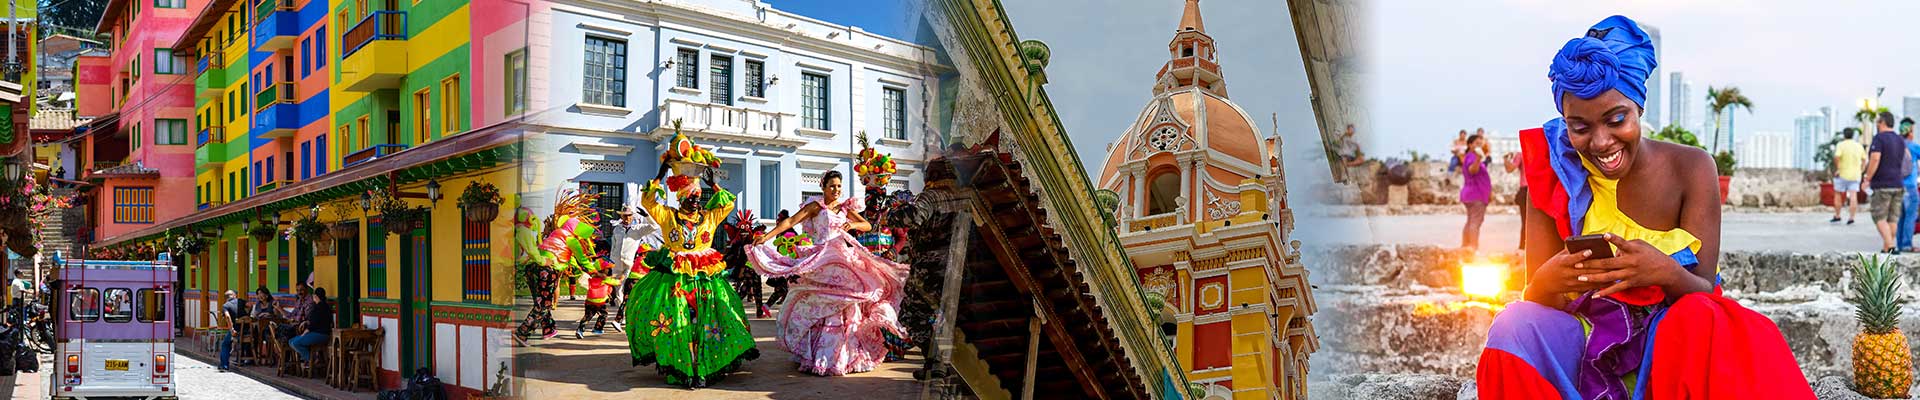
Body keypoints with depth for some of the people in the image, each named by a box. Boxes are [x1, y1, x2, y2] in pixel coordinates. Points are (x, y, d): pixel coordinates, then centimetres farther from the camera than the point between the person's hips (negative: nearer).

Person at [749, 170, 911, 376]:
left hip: (843, 259, 4)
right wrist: (767, 237, -16)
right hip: (820, 261, -4)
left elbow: (868, 225, 9)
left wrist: (853, 224, -13)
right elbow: (790, 221, -7)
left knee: (844, 305, 3)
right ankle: (818, 355, -1)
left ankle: (843, 355, 11)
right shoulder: (816, 206, 2)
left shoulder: (845, 208, 14)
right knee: (821, 306, -6)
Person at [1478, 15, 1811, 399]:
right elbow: (1538, 303, -9)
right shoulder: (1554, 176, -6)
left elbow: (1704, 291, -9)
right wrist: (1547, 284, -34)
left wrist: (1666, 272, -33)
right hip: (1587, 344, 1)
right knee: (1515, 323, -30)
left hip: (1671, 344, 0)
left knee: (1712, 328, -34)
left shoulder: (1690, 169, -7)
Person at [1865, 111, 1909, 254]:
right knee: (1892, 218, 9)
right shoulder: (1900, 140, 12)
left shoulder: (1879, 138, -11)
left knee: (1880, 217, -4)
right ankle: (1885, 248, 12)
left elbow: (1875, 159, -20)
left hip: (1881, 185, -7)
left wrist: (1867, 179, -14)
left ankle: (1890, 246, -17)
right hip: (1898, 185, 7)